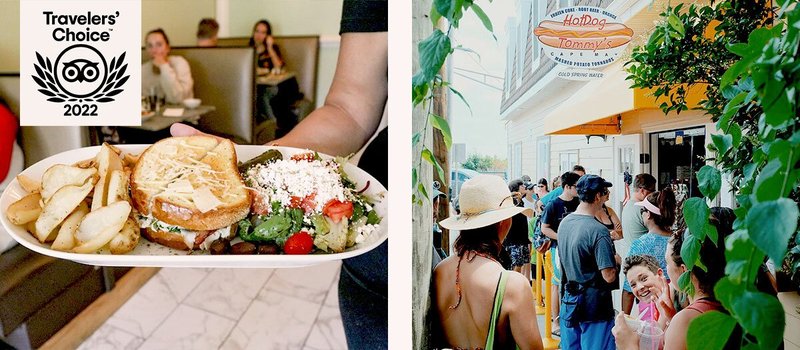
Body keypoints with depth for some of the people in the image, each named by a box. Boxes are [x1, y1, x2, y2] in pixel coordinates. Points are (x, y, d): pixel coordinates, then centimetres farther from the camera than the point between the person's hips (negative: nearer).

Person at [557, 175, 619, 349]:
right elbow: (609, 276, -22)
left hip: (569, 301, 7)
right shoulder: (598, 231, -21)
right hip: (594, 305, -7)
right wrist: (616, 261, -1)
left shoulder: (564, 222, 3)